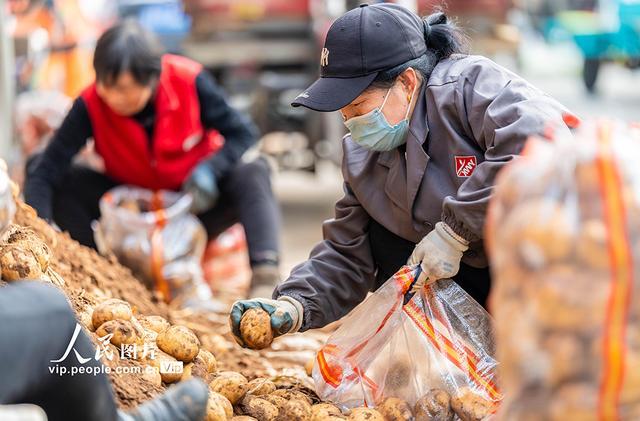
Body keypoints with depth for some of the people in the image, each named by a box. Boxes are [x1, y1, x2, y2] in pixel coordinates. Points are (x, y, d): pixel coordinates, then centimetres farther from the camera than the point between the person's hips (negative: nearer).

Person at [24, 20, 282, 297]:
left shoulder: (188, 80, -21)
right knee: (64, 177, -22)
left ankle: (265, 275, -44)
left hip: (195, 201, -1)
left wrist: (210, 170, -31)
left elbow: (243, 134, -13)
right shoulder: (90, 106, -22)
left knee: (253, 172, -30)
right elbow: (44, 170, -27)